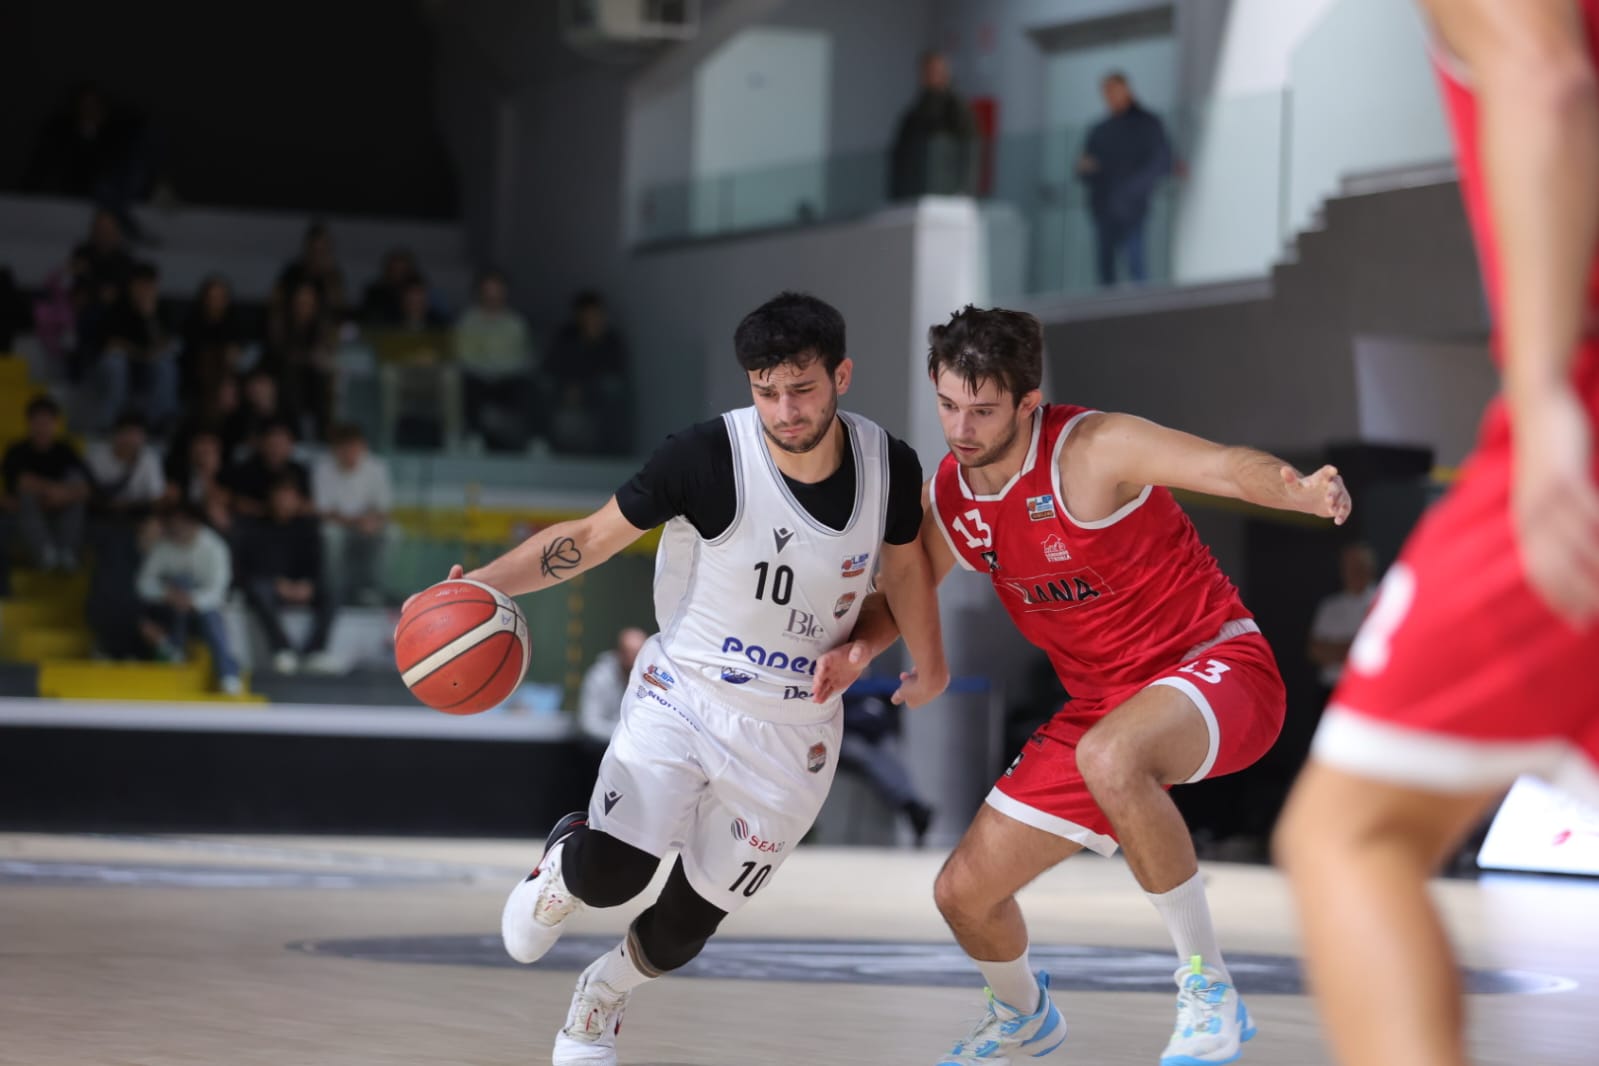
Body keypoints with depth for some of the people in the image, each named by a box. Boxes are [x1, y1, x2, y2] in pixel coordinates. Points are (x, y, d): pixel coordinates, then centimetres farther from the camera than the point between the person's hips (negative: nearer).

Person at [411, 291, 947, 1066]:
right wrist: (484, 582, -29)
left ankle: (598, 1002, 43)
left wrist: (931, 666, 24)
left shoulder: (888, 466, -11)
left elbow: (903, 565, 10)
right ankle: (562, 862, 17)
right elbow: (591, 537, -15)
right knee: (611, 873, -23)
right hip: (683, 691, -3)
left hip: (793, 732, 3)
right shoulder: (707, 456, -23)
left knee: (690, 921, 8)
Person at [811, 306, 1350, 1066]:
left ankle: (1210, 994, -27)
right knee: (964, 892, 6)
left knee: (1109, 758, -42)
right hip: (1104, 704, 7)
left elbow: (1224, 466, -34)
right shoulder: (950, 496, -1)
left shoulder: (1091, 450, -21)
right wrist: (856, 648, -7)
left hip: (1216, 667, -7)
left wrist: (1300, 491, -55)